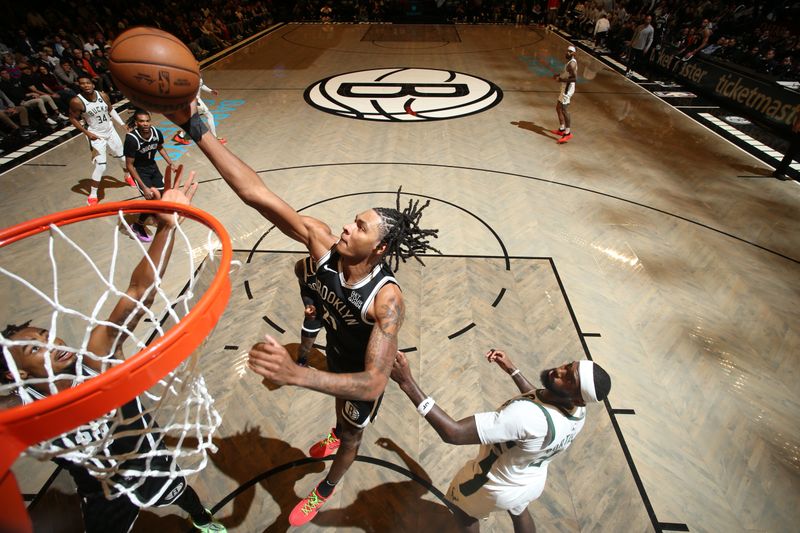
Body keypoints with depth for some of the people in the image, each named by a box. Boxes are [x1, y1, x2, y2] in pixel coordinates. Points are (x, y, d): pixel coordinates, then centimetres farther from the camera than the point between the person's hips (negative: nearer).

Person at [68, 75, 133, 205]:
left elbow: (111, 110, 10)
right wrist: (87, 133, -17)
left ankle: (128, 177, 51)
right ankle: (92, 195, 2)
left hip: (110, 131, 5)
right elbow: (73, 119, -10)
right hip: (96, 136, -5)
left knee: (122, 157, 21)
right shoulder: (77, 101, -19)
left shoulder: (103, 95, -7)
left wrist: (122, 124, 6)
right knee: (100, 166, -11)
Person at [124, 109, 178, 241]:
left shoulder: (157, 133, -15)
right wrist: (144, 187, -29)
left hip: (152, 167, 6)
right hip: (139, 171, -6)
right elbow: (129, 165, -25)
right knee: (154, 198, -17)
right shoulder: (132, 139, -29)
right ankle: (137, 226, 4)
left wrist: (170, 163, 2)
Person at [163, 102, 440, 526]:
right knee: (340, 408, 38)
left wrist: (296, 374, -63)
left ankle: (325, 490, 60)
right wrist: (194, 127, -41)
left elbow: (373, 383, -49)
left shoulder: (387, 299, -44)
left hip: (366, 374, -4)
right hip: (336, 356, 5)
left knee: (351, 436, 27)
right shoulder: (324, 243, -30)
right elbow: (255, 193, -35)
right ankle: (337, 436, 76)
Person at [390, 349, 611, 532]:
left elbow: (453, 433, -50)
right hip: (534, 482, 6)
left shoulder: (526, 415, -47)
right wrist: (511, 369, 0)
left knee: (465, 514, 28)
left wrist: (407, 382, -50)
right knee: (519, 511, 39)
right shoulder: (578, 410, -21)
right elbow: (542, 400, 3)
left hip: (495, 488, -5)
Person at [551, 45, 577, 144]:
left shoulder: (572, 63, -17)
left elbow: (575, 78, -25)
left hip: (568, 88, -11)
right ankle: (561, 129, 25)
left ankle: (567, 133, -16)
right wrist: (559, 75, 14)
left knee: (564, 110, -15)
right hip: (564, 88, 11)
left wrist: (561, 79, -22)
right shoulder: (569, 61, 14)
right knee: (558, 108, 17)